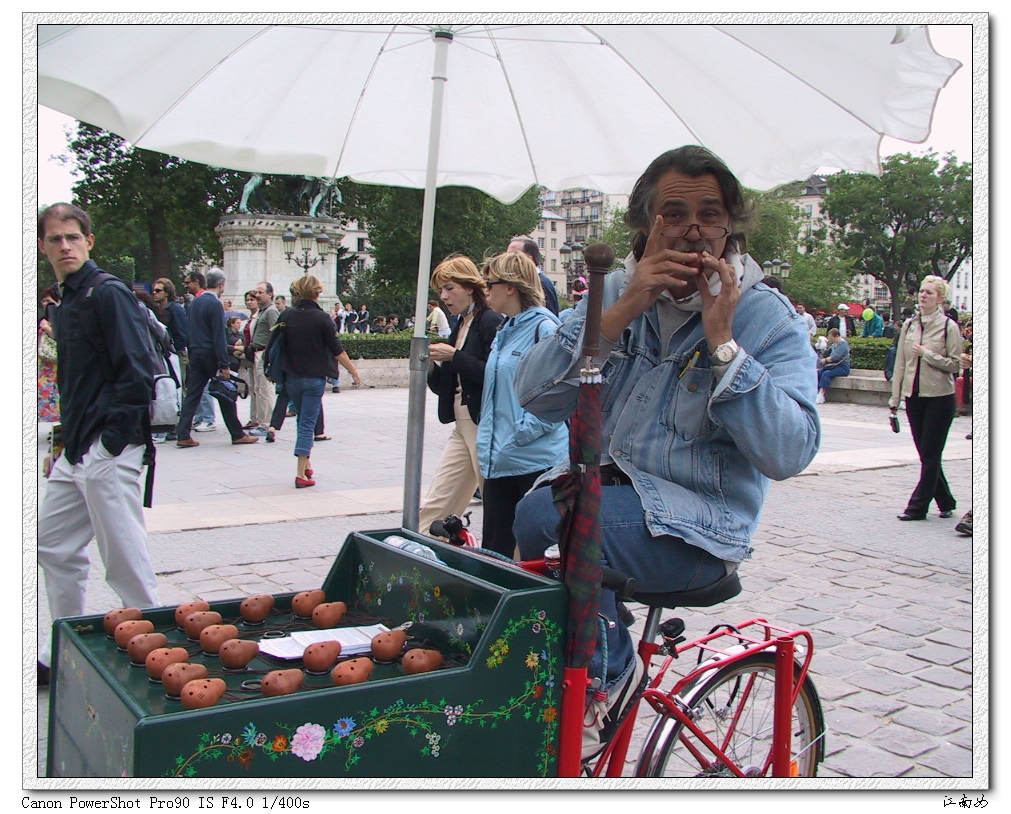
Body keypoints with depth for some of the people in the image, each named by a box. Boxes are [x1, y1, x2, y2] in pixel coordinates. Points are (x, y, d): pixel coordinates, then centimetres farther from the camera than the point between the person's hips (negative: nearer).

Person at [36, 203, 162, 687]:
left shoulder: (109, 294, -10)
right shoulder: (65, 305, 17)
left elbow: (136, 373, -17)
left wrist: (112, 439, -19)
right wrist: (68, 444, 16)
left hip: (109, 451, -10)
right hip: (75, 454, 10)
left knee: (125, 562, -4)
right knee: (55, 549, 17)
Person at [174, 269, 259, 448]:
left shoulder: (195, 302, 11)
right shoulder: (215, 304, -14)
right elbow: (219, 337, -17)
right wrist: (224, 365, -16)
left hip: (195, 354, 7)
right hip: (211, 355, -7)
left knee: (192, 394, 5)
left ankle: (183, 435, 1)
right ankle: (237, 435, 10)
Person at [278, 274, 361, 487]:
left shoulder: (287, 316, -1)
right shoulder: (321, 318, -12)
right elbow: (337, 350, -8)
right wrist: (353, 371, 3)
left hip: (292, 377, 4)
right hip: (314, 378, -4)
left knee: (303, 420, 21)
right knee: (308, 424, -2)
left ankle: (306, 465, 28)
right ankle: (301, 474, -5)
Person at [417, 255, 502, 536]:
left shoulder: (492, 322, -10)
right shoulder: (460, 325, 17)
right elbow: (444, 387, 19)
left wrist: (455, 357, -18)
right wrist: (431, 365, 1)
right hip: (462, 426, 9)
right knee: (434, 507, 7)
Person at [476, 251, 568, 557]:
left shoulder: (544, 326, -11)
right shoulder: (504, 331, 16)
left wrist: (520, 434, -16)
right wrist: (488, 444, 14)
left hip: (536, 461, -8)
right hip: (499, 462, 8)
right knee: (493, 552, 12)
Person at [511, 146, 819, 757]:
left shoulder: (770, 320, -5)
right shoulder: (617, 292, 6)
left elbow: (789, 452, -20)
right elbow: (537, 396, -8)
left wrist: (720, 342, -22)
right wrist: (623, 310, -17)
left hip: (699, 524, -5)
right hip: (605, 487, 5)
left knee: (547, 515, -27)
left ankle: (607, 669, -2)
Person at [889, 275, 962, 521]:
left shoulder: (949, 326, -5)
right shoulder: (909, 325, 7)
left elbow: (955, 364, -8)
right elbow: (900, 363, 9)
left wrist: (927, 354, -16)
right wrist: (895, 398, 8)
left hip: (939, 397, -5)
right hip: (914, 396, 5)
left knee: (930, 455, -1)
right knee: (925, 454, 10)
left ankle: (918, 506, 3)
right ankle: (945, 501, 25)